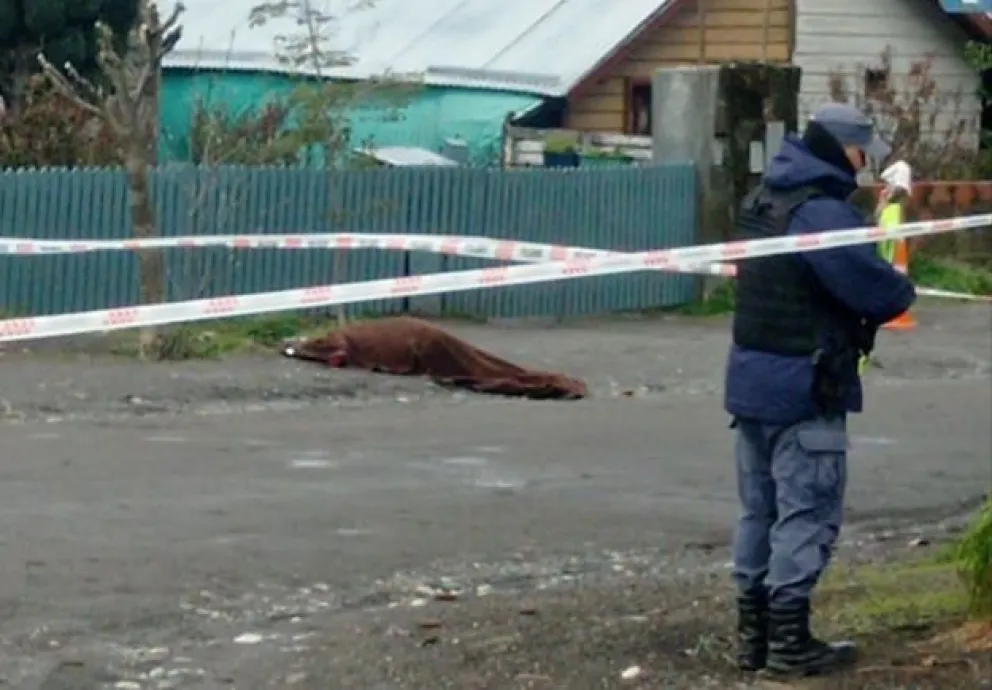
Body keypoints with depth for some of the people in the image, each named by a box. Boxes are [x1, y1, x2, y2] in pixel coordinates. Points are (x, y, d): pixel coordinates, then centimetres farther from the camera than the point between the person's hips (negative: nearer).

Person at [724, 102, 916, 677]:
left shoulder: (763, 201, 11)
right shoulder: (824, 212, -20)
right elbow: (871, 285, -24)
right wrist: (903, 291, -2)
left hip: (752, 379, 9)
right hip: (806, 388, -9)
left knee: (760, 510, 15)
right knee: (808, 515, -2)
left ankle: (753, 631, 21)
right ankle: (790, 641, 1)